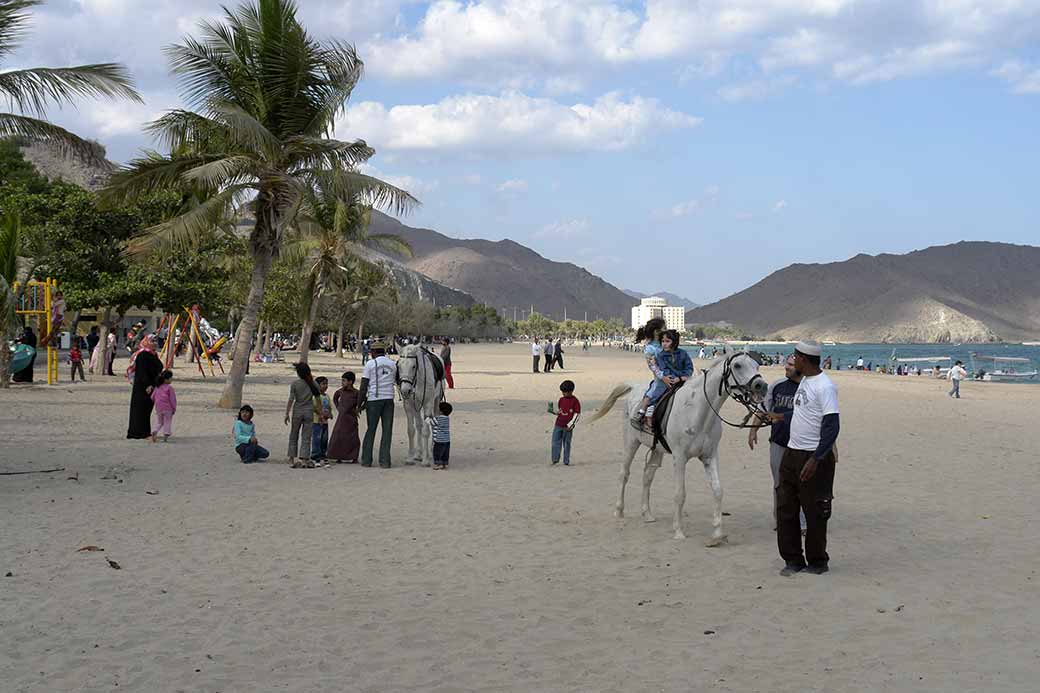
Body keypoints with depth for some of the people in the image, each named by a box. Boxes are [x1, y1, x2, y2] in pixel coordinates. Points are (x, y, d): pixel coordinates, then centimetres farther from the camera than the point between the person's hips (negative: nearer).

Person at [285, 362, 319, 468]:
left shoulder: (295, 383, -9)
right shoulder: (313, 383, -2)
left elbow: (291, 400, -10)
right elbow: (318, 399, 4)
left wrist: (287, 413, -3)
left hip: (297, 411, -1)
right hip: (309, 411, 1)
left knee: (293, 435, 13)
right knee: (306, 437, 5)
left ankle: (293, 458, 14)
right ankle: (304, 459, 0)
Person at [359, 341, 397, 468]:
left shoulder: (370, 364, -3)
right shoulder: (393, 364, 9)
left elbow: (364, 385, -5)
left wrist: (361, 402, 1)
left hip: (373, 399, -2)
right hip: (389, 398, 2)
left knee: (371, 430, 7)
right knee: (387, 431, 5)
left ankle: (366, 460, 10)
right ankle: (385, 461, 2)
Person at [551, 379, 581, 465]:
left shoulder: (575, 401, -7)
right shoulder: (561, 400, 9)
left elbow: (577, 415, -8)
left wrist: (570, 425, -13)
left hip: (567, 426, -5)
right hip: (558, 425, 5)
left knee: (567, 444, 2)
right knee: (556, 442, 1)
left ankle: (566, 461, 9)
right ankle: (555, 459, 6)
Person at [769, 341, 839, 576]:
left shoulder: (825, 387, -19)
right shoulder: (805, 380, 10)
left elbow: (832, 426, -23)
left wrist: (815, 460, -28)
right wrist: (782, 416, 39)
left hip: (814, 457, -9)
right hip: (792, 453, 9)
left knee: (814, 513, 2)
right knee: (785, 509, 11)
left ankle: (817, 562, 16)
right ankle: (793, 559, 21)